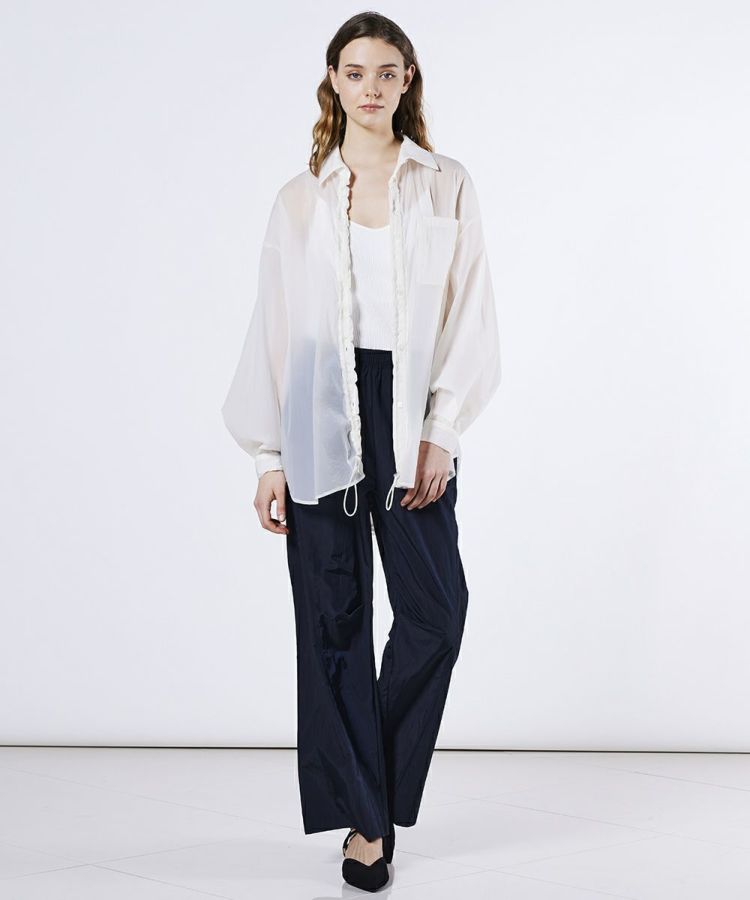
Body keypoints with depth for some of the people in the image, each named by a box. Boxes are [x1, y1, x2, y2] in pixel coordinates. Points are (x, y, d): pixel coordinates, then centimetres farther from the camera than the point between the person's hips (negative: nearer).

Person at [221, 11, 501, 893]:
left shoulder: (448, 187, 7)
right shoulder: (300, 199, 8)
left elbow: (471, 315, 2)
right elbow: (273, 328, 7)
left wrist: (442, 431, -7)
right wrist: (269, 456, 2)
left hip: (412, 412, 0)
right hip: (321, 418, 0)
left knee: (434, 607, -8)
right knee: (334, 616, 2)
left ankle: (378, 786, 14)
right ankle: (362, 816, 11)